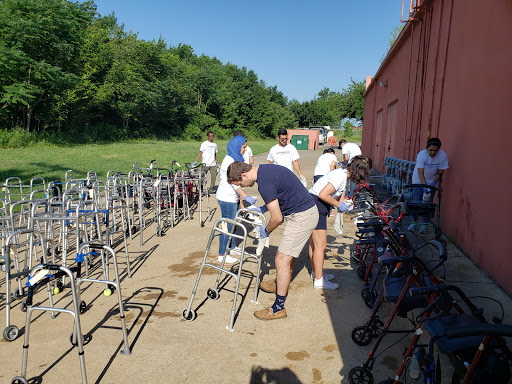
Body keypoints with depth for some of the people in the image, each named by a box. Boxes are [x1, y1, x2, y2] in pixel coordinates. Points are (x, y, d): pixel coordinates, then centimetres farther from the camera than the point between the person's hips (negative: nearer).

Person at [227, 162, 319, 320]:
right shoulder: (265, 169, 7)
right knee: (289, 253, 25)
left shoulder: (265, 182, -23)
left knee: (282, 260, -6)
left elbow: (277, 218, -20)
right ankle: (281, 285, 45)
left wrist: (266, 231, -1)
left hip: (301, 217, -10)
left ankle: (279, 307, 2)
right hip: (308, 211, 10)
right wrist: (263, 209, 17)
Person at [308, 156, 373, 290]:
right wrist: (339, 205, -14)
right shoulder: (340, 176, -19)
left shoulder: (343, 175, 12)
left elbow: (340, 198, 15)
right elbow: (323, 194, -24)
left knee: (313, 243, 19)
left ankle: (316, 272, 32)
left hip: (314, 206, 10)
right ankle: (319, 280, 6)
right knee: (321, 245, -3)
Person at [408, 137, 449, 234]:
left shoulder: (442, 155, -20)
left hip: (432, 181, 1)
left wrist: (434, 182, -22)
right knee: (416, 201, -1)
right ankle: (413, 222, 16)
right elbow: (420, 173, -32)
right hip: (418, 180, -1)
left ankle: (424, 225, 8)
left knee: (428, 203, -2)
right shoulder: (421, 154, -27)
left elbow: (440, 172, -8)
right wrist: (424, 186, -42)